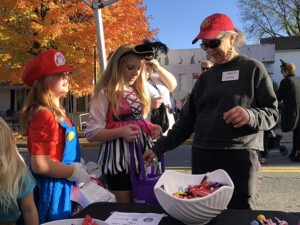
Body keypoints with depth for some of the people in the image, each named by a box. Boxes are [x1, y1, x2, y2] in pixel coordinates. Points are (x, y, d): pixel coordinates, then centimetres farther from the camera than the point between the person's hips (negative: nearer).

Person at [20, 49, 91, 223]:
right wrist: (75, 172, -16)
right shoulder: (44, 115, -21)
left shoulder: (57, 112, 7)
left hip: (62, 187, 9)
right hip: (52, 190, -9)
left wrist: (80, 167, 10)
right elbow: (40, 164, -25)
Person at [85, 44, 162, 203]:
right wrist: (121, 132, -24)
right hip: (119, 157, -6)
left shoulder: (138, 90, 13)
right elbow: (91, 134, -11)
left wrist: (149, 128, 3)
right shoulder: (105, 92, -9)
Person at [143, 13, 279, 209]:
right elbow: (187, 119, 16)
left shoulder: (252, 69, 3)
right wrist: (159, 148, 9)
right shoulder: (206, 78, 16)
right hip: (202, 157, 4)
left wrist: (250, 115, -21)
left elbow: (272, 113, 1)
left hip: (240, 156, -4)